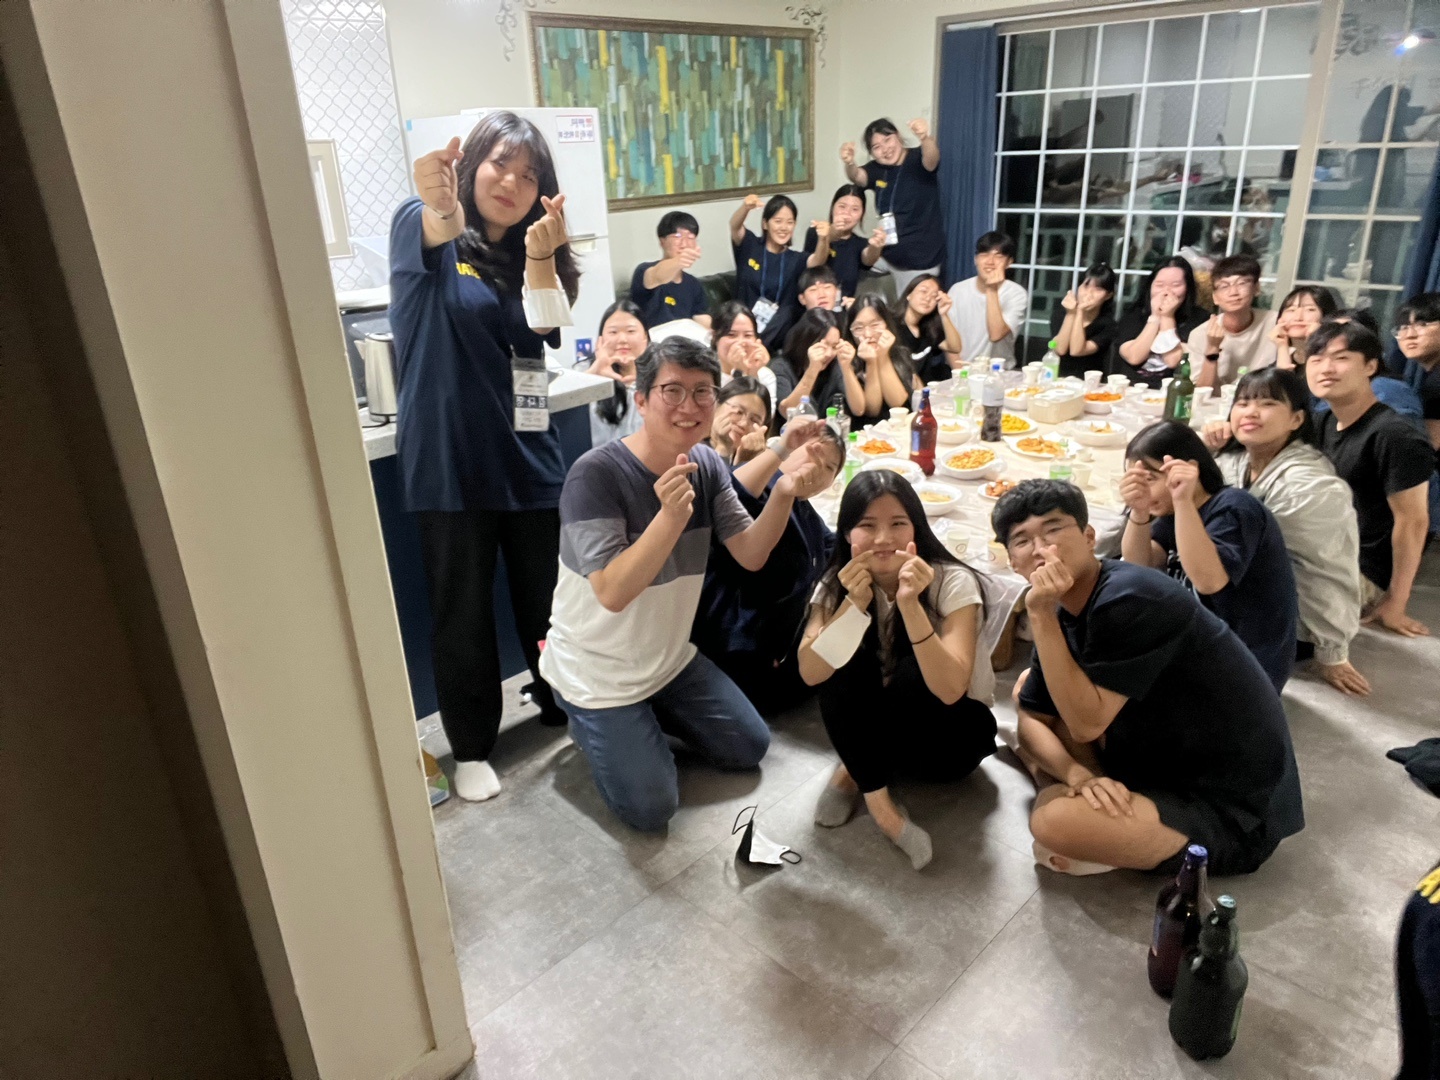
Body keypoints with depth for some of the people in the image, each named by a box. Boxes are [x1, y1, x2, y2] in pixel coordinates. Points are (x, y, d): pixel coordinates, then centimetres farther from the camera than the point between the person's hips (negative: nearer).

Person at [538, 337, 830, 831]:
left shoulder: (706, 464, -7)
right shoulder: (596, 474, -28)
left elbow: (750, 556, -10)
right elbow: (612, 593, -33)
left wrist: (783, 494, -28)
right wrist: (671, 516, -47)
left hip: (669, 656, 7)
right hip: (598, 673, -6)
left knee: (749, 748, 14)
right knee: (651, 809, -5)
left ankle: (647, 715, 29)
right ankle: (590, 721, 20)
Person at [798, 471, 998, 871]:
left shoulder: (953, 582, -23)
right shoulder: (836, 584, -12)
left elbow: (949, 690, -35)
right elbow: (810, 673, -25)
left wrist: (910, 604, -45)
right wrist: (854, 604, -36)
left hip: (952, 729, -3)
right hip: (870, 728, 3)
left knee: (914, 670, -34)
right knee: (844, 660, -27)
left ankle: (855, 773, -14)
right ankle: (877, 796, -20)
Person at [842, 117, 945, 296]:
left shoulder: (917, 160, -11)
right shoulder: (877, 169, 2)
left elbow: (931, 159, -33)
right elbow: (858, 177, -18)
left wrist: (925, 138, -56)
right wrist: (849, 163, -42)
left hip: (920, 258, -5)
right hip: (885, 253, 5)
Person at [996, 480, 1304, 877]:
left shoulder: (1130, 602, -26)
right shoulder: (1063, 610, 1)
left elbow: (1086, 724, -26)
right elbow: (1032, 717, 2)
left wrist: (1041, 616, -29)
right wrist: (1076, 773, -19)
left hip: (1234, 807, -9)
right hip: (1161, 762, 9)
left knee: (1054, 822, -32)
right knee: (1028, 687, 11)